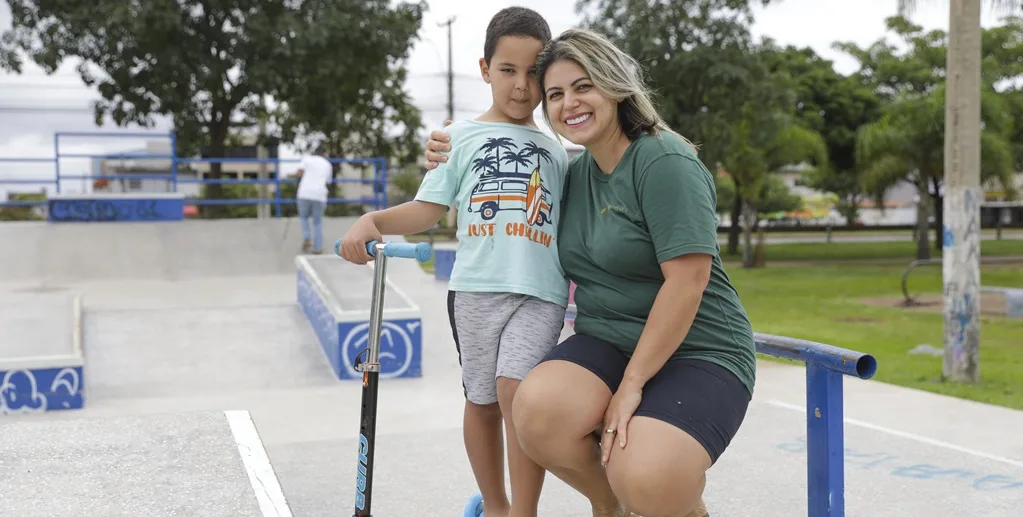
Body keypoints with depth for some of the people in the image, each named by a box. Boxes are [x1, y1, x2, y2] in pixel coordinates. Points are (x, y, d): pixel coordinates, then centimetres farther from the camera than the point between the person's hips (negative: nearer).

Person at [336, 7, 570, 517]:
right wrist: (372, 220, -12)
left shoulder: (556, 151, 15)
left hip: (541, 291, 0)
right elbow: (428, 208, 2)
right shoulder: (463, 137, 8)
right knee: (481, 399, 10)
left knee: (515, 389, -19)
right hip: (476, 288, 0)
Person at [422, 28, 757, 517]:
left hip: (696, 353, -5)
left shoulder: (665, 162, -12)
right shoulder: (574, 173, 9)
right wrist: (453, 162, 9)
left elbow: (687, 281, -19)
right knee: (537, 409, -27)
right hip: (607, 342, 6)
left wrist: (632, 383, -19)